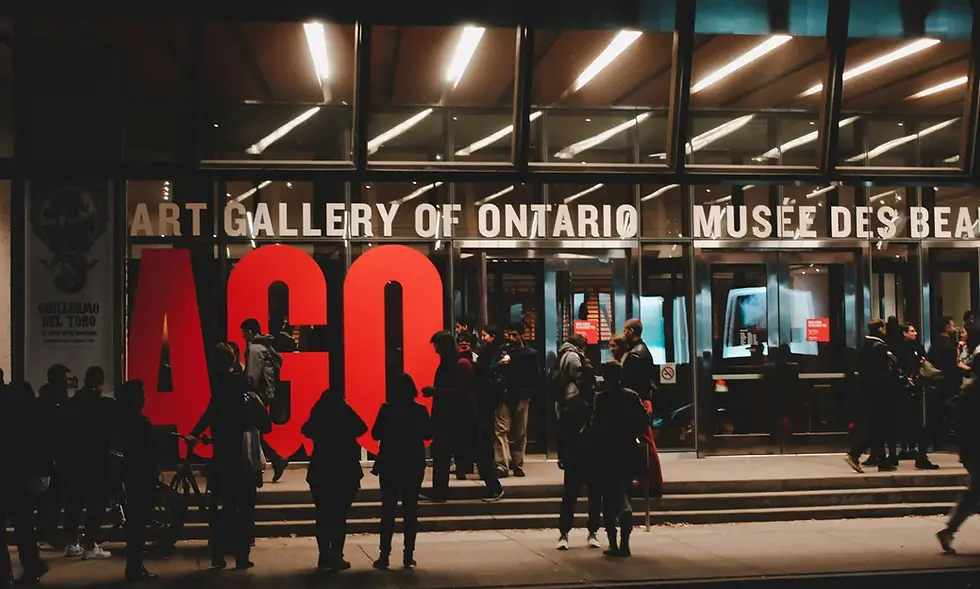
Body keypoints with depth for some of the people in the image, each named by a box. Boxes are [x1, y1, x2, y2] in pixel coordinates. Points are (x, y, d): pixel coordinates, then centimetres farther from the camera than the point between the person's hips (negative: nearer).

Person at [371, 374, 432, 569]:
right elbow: (427, 435, 7)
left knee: (388, 509, 5)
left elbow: (376, 434, -5)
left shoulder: (387, 409, -10)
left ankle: (385, 555, 0)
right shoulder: (420, 411, -5)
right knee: (410, 509, 7)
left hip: (390, 463, -1)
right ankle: (408, 556, 5)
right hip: (414, 464, 1)